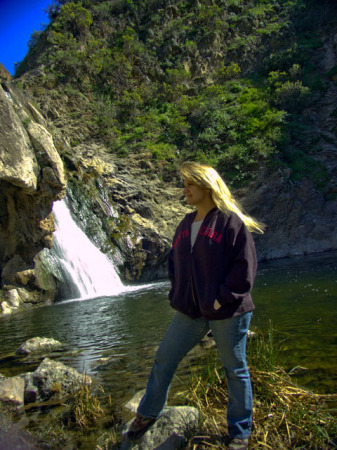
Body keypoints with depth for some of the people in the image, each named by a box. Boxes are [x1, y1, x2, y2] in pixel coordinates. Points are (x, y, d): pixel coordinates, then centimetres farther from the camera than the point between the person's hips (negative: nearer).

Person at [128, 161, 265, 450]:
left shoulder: (231, 222, -12)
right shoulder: (186, 224, 10)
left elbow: (245, 266, -15)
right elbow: (174, 261, 18)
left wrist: (223, 299, -17)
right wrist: (176, 294, 8)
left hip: (228, 313, -6)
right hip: (190, 312, 7)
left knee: (236, 371, 12)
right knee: (164, 360, 14)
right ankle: (148, 413, 37)